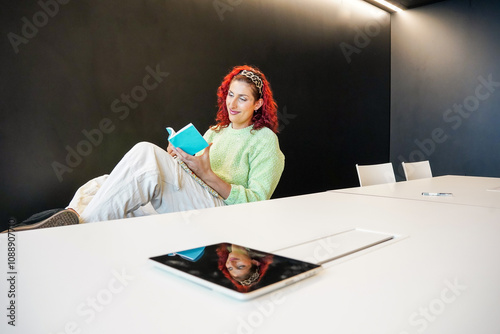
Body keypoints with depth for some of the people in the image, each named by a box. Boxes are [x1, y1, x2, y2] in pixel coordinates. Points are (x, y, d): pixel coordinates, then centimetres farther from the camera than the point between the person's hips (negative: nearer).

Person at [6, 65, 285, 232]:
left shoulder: (264, 139, 8)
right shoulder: (214, 132, 27)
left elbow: (256, 202, -4)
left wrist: (207, 174, -15)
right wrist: (177, 159, 1)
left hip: (217, 208, -6)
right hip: (182, 205, 7)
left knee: (147, 153, -29)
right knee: (98, 187, -13)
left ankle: (78, 222, -26)